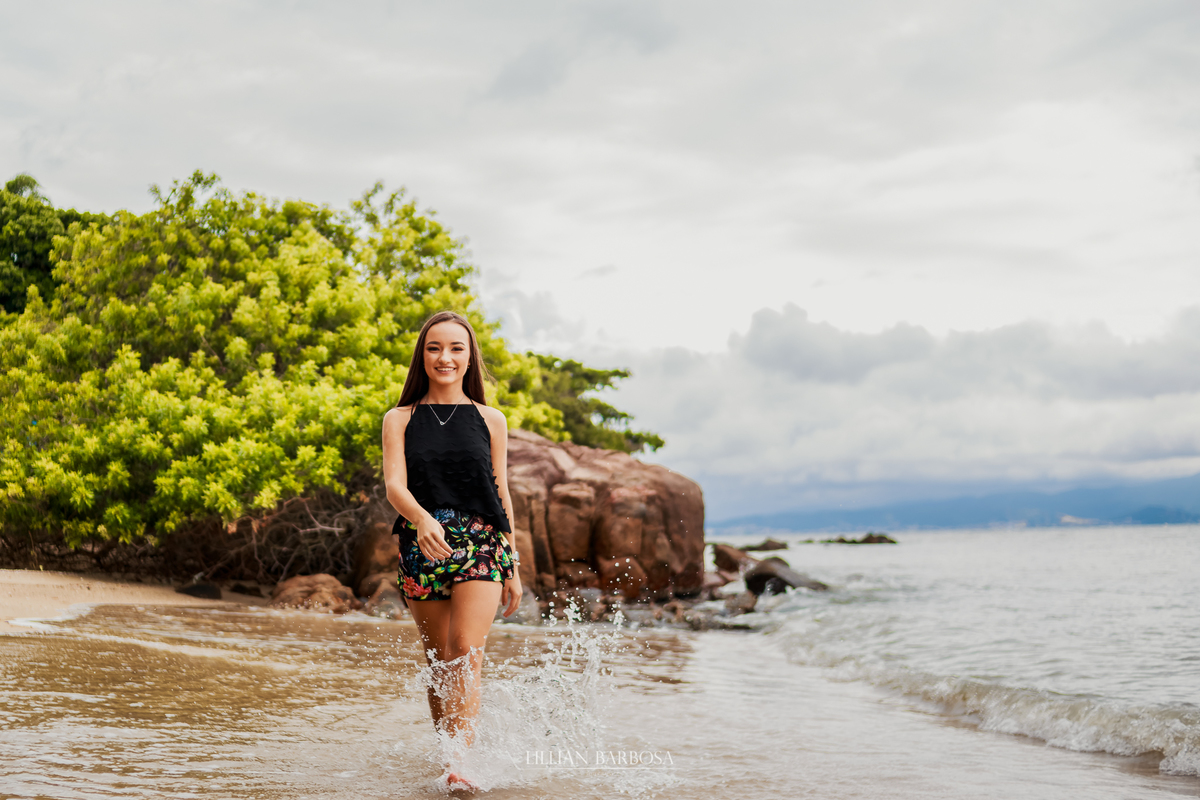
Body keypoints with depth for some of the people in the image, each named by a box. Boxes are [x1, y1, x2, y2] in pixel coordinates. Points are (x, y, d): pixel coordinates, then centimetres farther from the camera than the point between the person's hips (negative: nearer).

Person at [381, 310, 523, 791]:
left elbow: (501, 496, 13)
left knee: (466, 652, -18)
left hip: (481, 543, -1)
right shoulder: (399, 420, 7)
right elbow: (395, 485, -7)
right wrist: (422, 519, -30)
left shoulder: (490, 420, 10)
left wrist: (513, 569, 13)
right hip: (422, 547, 1)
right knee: (439, 661, 6)